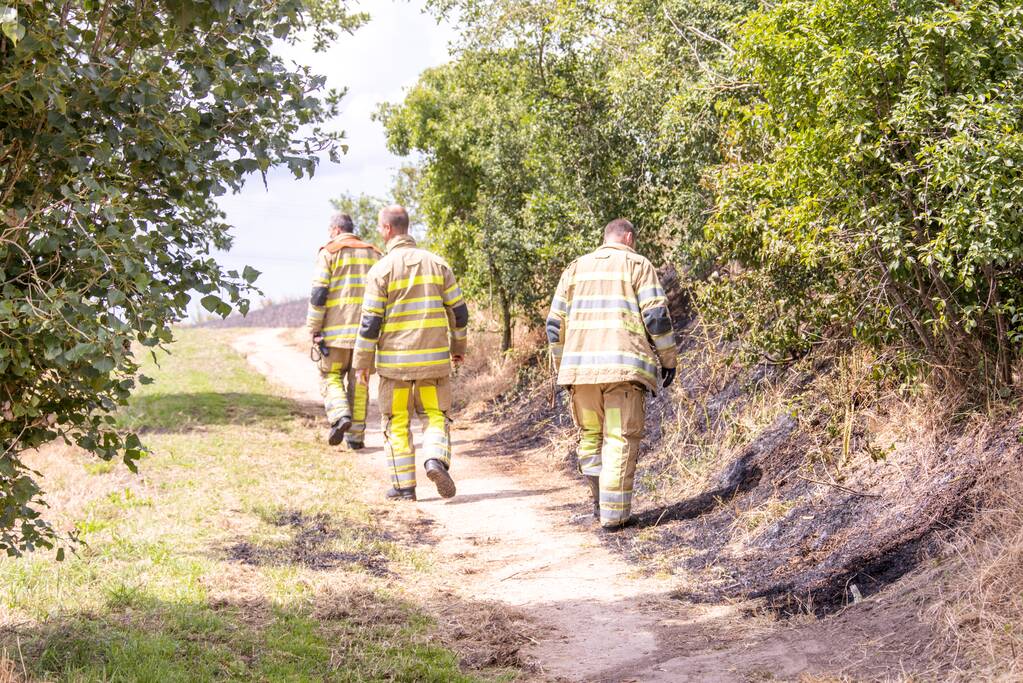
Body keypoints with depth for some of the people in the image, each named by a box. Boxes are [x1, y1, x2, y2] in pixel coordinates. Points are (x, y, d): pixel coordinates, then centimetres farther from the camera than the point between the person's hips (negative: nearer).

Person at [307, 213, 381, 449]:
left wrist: (314, 330, -3)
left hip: (336, 331, -3)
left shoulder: (329, 252, 1)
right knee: (359, 382, 8)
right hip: (367, 331, 4)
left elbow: (319, 293, -6)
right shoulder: (374, 254, 15)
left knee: (330, 376, 7)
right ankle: (356, 435, 6)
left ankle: (340, 416, -17)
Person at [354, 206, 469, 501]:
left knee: (397, 423, 8)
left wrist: (363, 361, 1)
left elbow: (371, 321, -8)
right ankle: (436, 459, -15)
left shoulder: (381, 269, -6)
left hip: (395, 358, -2)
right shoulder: (436, 263, 4)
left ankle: (404, 485, 8)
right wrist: (458, 346, 21)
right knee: (435, 414, 11)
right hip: (434, 356, 2)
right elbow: (458, 310, 8)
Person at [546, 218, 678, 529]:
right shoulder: (638, 265, 6)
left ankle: (599, 502, 15)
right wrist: (669, 359, 5)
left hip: (581, 364, 4)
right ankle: (614, 513, -5)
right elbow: (657, 316, -3)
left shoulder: (576, 267, 18)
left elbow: (555, 323, 15)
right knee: (620, 438, -1)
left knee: (590, 435, 16)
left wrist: (561, 364, 23)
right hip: (625, 366, -3)